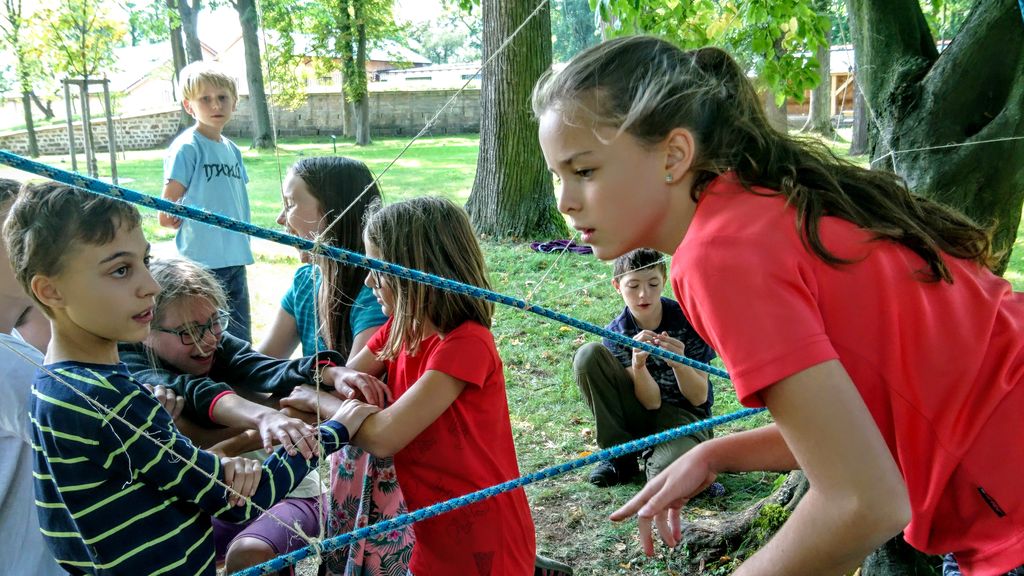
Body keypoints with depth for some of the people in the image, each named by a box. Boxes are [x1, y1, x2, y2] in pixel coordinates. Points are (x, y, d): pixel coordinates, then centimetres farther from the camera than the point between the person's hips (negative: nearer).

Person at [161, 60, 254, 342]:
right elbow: (167, 208, -8)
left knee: (241, 339, 15)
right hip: (202, 259, -7)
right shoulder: (186, 147, -10)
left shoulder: (232, 149, 12)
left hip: (236, 256, 7)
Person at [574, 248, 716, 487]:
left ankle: (653, 455, 4)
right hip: (644, 413, 3)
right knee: (588, 354, -20)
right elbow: (651, 402, -15)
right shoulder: (617, 332, -10)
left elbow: (700, 397, -14)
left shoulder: (687, 319, -14)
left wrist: (679, 363, -34)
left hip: (685, 415, -2)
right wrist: (638, 365, -36)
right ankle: (620, 454, -8)